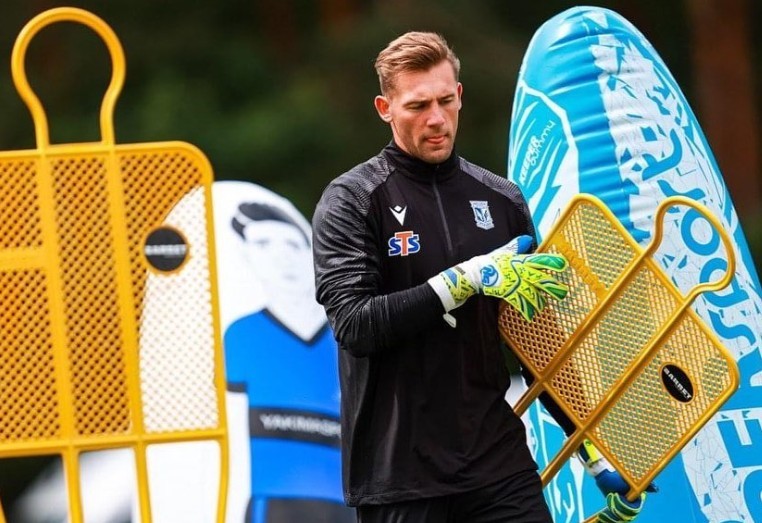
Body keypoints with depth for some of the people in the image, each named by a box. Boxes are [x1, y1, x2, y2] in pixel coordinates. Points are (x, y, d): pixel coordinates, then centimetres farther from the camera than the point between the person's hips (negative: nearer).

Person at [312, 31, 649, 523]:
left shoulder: (502, 200, 11)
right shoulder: (351, 201, -2)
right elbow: (353, 325, -15)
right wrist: (469, 279, -18)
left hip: (500, 466, 3)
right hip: (399, 477, -3)